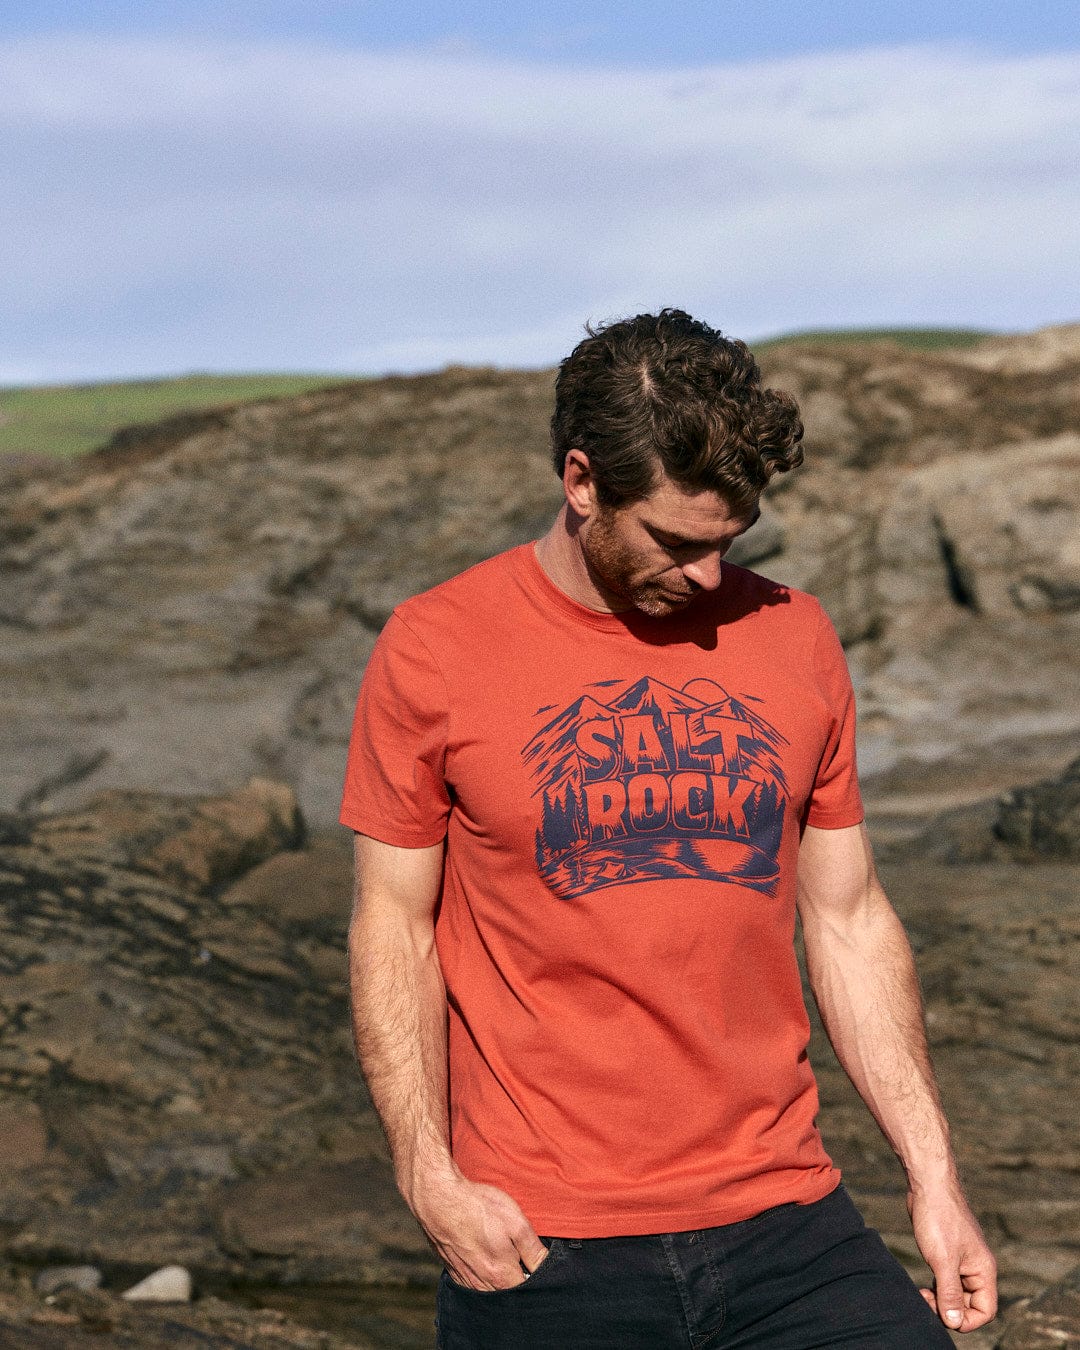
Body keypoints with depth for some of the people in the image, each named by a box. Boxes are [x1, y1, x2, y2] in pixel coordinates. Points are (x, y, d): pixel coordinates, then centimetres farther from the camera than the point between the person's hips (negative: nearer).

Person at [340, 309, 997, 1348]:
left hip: (783, 1222, 3)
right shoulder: (433, 652, -3)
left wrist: (933, 1174, 7)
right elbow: (393, 927, 0)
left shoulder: (791, 638, 6)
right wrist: (431, 1181, -9)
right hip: (540, 1246, -2)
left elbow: (849, 923, 11)